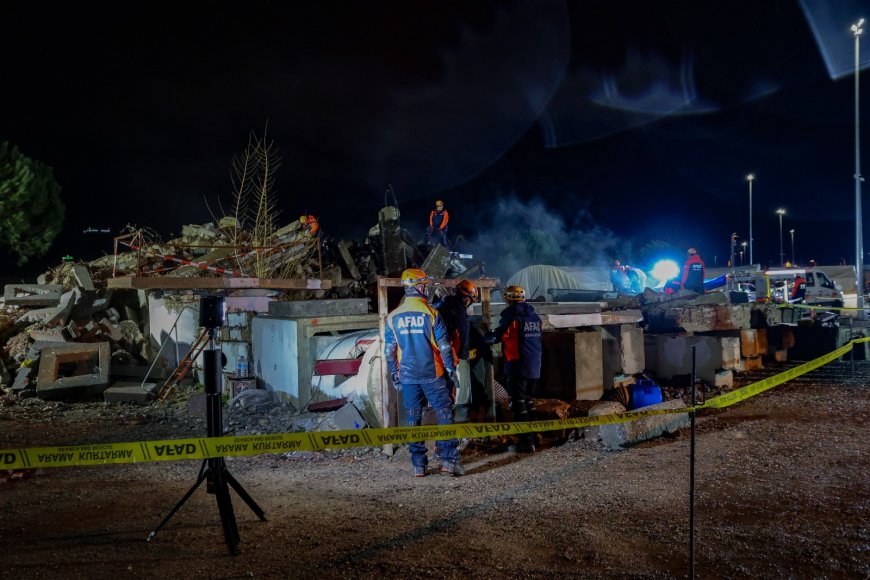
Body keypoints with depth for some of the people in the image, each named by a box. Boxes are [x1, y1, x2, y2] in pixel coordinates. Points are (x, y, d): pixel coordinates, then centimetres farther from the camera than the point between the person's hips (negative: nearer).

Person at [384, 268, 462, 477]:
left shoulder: (393, 317, 2)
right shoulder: (431, 313, -8)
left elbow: (389, 350, 6)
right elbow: (444, 345, -8)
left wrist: (394, 375, 15)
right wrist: (451, 369, 2)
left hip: (407, 375, 4)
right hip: (432, 374, -3)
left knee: (413, 418, 10)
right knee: (444, 414, 4)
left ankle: (418, 465, 13)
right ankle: (449, 460, 0)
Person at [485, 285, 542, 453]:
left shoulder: (511, 315, -12)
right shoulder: (535, 316, 10)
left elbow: (497, 337, -10)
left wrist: (486, 335, 8)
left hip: (517, 366, -7)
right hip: (534, 367, 7)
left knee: (518, 404, -2)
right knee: (527, 400, 20)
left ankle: (526, 442, -4)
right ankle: (533, 435, 25)